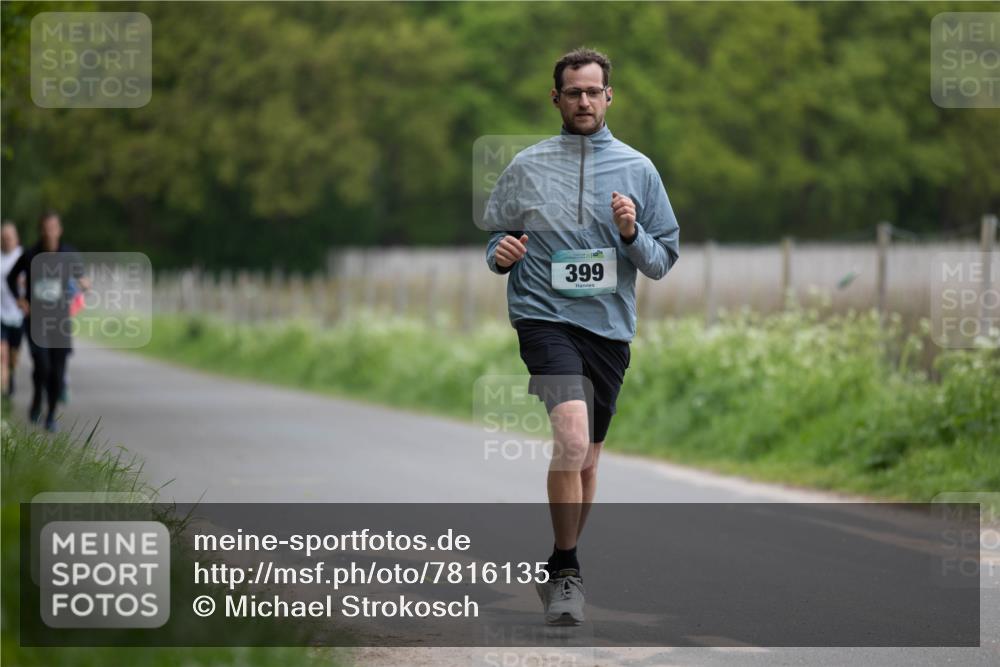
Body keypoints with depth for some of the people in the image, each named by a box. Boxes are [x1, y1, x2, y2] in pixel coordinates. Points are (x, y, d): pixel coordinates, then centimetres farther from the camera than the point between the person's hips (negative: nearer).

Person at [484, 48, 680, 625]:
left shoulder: (638, 169, 7)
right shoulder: (527, 166, 5)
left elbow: (664, 260, 9)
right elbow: (495, 236, 15)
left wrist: (633, 234, -11)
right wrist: (502, 254, -8)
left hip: (610, 325, 3)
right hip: (546, 317, -3)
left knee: (587, 458, 12)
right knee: (572, 437, -24)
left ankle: (562, 570, 30)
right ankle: (566, 571, -13)